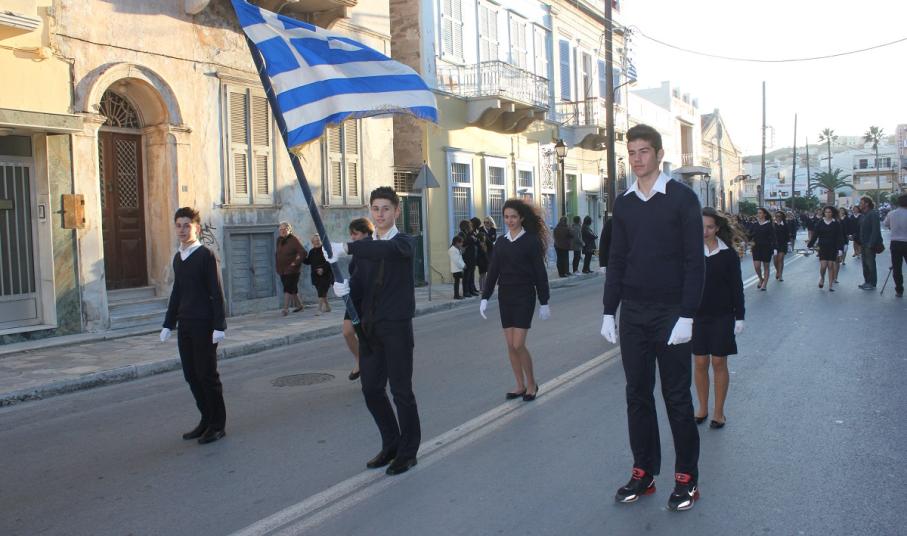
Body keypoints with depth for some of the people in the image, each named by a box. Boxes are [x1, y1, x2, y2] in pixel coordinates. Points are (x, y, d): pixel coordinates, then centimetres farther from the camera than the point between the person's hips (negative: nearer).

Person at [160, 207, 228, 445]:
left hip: (204, 325, -7)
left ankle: (217, 425, 10)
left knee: (207, 374, -1)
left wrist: (219, 325, -16)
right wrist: (168, 324, 18)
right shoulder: (178, 258, 12)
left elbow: (216, 293, -11)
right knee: (191, 375, 10)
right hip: (185, 325, 7)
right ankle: (206, 420, 22)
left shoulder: (206, 255, -9)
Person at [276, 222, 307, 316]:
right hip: (282, 269, 7)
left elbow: (303, 252, -19)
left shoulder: (294, 240, -12)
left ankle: (285, 308, -11)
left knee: (288, 288, -11)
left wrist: (296, 262, -18)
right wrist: (277, 263, 14)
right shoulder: (279, 240, 10)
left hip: (292, 269, -7)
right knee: (292, 288, 13)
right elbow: (277, 253, 25)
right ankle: (299, 305, 27)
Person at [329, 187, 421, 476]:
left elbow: (389, 250, -30)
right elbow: (358, 289, 7)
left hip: (396, 326, -6)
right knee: (371, 389, 10)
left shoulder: (405, 242, -5)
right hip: (369, 327, 6)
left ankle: (408, 451, 18)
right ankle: (391, 444, 29)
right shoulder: (364, 247, 13)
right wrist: (344, 287, -17)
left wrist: (346, 247, -37)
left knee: (401, 390, 1)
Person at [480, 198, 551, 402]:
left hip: (524, 297, -5)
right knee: (510, 345, 6)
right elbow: (493, 271, 9)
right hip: (504, 297, 5)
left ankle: (532, 383, 12)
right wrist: (485, 297, 1)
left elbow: (540, 273, -5)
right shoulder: (501, 242, 8)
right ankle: (521, 386, 19)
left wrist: (544, 302, -6)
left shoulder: (531, 241, -6)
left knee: (518, 345, -9)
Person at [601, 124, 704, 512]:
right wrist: (609, 312, 6)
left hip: (670, 312, -4)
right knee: (637, 395, 8)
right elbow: (616, 260, 10)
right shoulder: (623, 203, 9)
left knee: (677, 397, 4)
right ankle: (644, 473, 20)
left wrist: (686, 316, -14)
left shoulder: (682, 197, -4)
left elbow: (694, 261, -8)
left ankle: (686, 478, 18)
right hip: (633, 313, 4)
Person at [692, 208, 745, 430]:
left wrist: (739, 317, -2)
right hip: (697, 316, 1)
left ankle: (718, 411, 17)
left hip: (722, 316, -1)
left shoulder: (728, 253, -3)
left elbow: (737, 286, 0)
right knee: (700, 363, 6)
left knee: (719, 363, 5)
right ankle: (702, 409, 21)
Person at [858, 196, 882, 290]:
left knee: (870, 264, -2)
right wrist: (860, 242, 7)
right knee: (865, 264, 12)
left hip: (870, 244, -8)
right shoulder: (863, 215, 14)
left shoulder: (873, 214, -12)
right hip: (863, 244, 8)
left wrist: (871, 244, -22)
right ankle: (867, 281, 20)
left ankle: (872, 283, 5)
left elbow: (875, 230, -18)